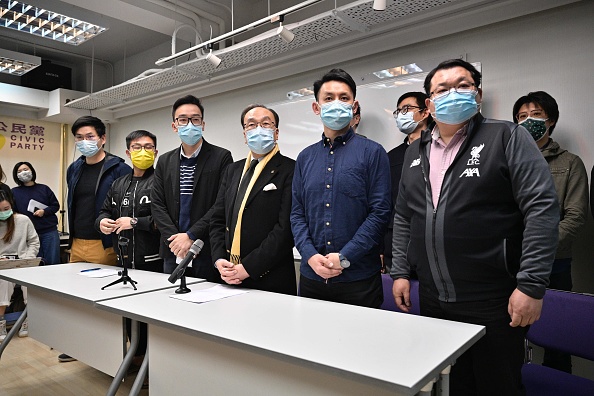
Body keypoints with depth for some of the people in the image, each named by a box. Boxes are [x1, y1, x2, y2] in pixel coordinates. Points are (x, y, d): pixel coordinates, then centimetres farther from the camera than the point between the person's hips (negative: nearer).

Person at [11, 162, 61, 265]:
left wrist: (44, 211, -9)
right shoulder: (14, 192, 8)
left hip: (50, 231, 0)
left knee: (53, 262, -1)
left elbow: (56, 205, 10)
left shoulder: (44, 188, 10)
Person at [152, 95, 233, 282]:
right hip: (173, 252, 4)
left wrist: (191, 236, -14)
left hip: (208, 252, -4)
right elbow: (157, 205, 6)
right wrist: (174, 239, -8)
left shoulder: (221, 157, -4)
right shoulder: (165, 161, 11)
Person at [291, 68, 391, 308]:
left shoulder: (372, 152, -2)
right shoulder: (305, 157, 9)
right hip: (311, 275, 4)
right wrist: (311, 256, -9)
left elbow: (380, 212, -9)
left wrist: (344, 257, -14)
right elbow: (297, 213, 7)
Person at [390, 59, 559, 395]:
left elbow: (542, 207, -12)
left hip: (493, 302, -4)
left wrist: (532, 285, -17)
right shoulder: (416, 152, 11)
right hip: (433, 300, 5)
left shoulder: (507, 137, -5)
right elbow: (404, 218, 15)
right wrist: (400, 272, 10)